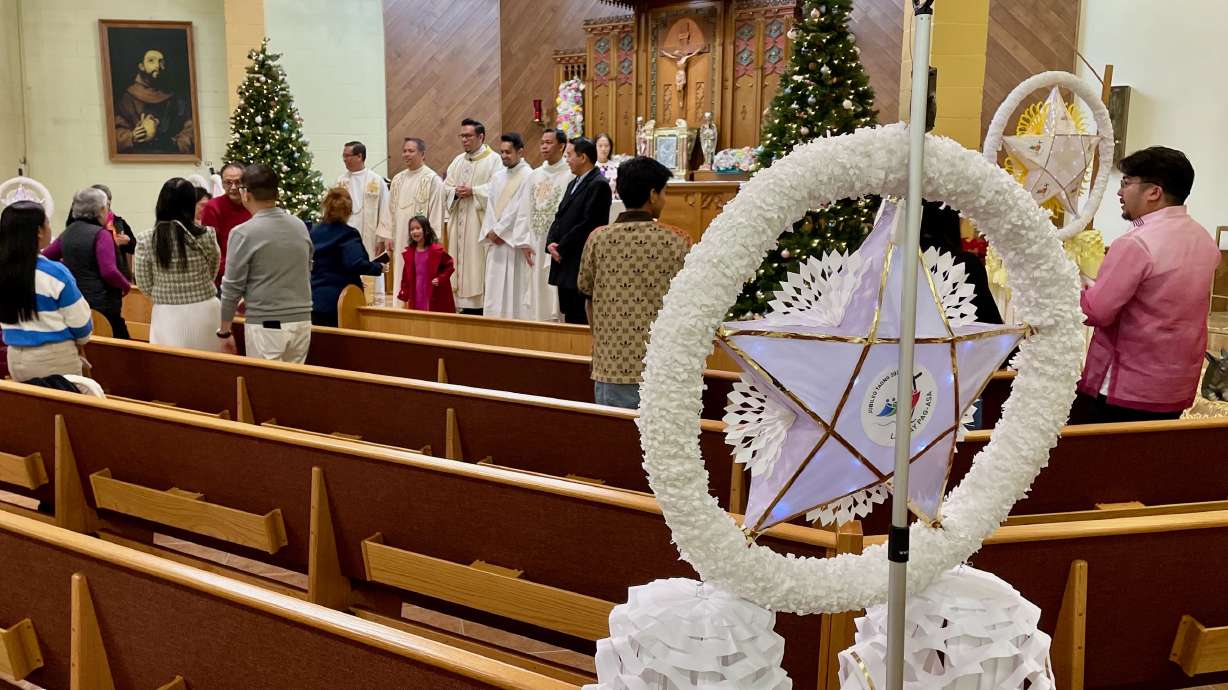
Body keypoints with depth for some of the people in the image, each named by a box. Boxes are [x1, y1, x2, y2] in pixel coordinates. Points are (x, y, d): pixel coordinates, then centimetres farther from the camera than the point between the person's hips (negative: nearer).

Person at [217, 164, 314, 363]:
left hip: (266, 325, -5)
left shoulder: (244, 233, -10)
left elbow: (232, 287, -6)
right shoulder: (300, 227, 6)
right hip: (302, 321, 5)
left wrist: (224, 331, 4)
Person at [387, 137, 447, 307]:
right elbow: (392, 210, 16)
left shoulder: (433, 179, -6)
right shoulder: (398, 179, 13)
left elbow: (437, 212, -9)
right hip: (400, 241, 6)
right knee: (401, 283, 7)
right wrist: (390, 236, 11)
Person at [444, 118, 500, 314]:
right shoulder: (458, 161, 18)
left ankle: (479, 304, -5)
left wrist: (472, 191, -16)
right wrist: (455, 192, -6)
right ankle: (465, 303, 8)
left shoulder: (493, 160, -2)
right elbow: (445, 187, 15)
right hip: (459, 221, 6)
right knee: (461, 260, 4)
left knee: (477, 261, -8)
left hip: (479, 222, -6)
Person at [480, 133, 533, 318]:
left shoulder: (528, 176, -7)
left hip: (514, 243, -7)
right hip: (495, 242, 7)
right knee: (493, 292, 6)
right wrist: (490, 232, -2)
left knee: (513, 288, -6)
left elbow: (520, 209, -13)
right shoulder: (497, 177, 16)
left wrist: (499, 231, -9)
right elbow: (490, 207, 13)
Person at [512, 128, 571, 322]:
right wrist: (525, 242, 6)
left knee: (555, 297, -5)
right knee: (536, 296, 9)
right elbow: (524, 211, 13)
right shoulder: (535, 175, 13)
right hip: (536, 244, 6)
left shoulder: (569, 175, -7)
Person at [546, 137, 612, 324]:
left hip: (582, 266, -9)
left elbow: (588, 224, -17)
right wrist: (551, 243, 0)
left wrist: (561, 248, -12)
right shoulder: (573, 184, 19)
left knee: (580, 319, -8)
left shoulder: (598, 185, -11)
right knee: (569, 315, 12)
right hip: (565, 264, 9)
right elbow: (560, 217, 18)